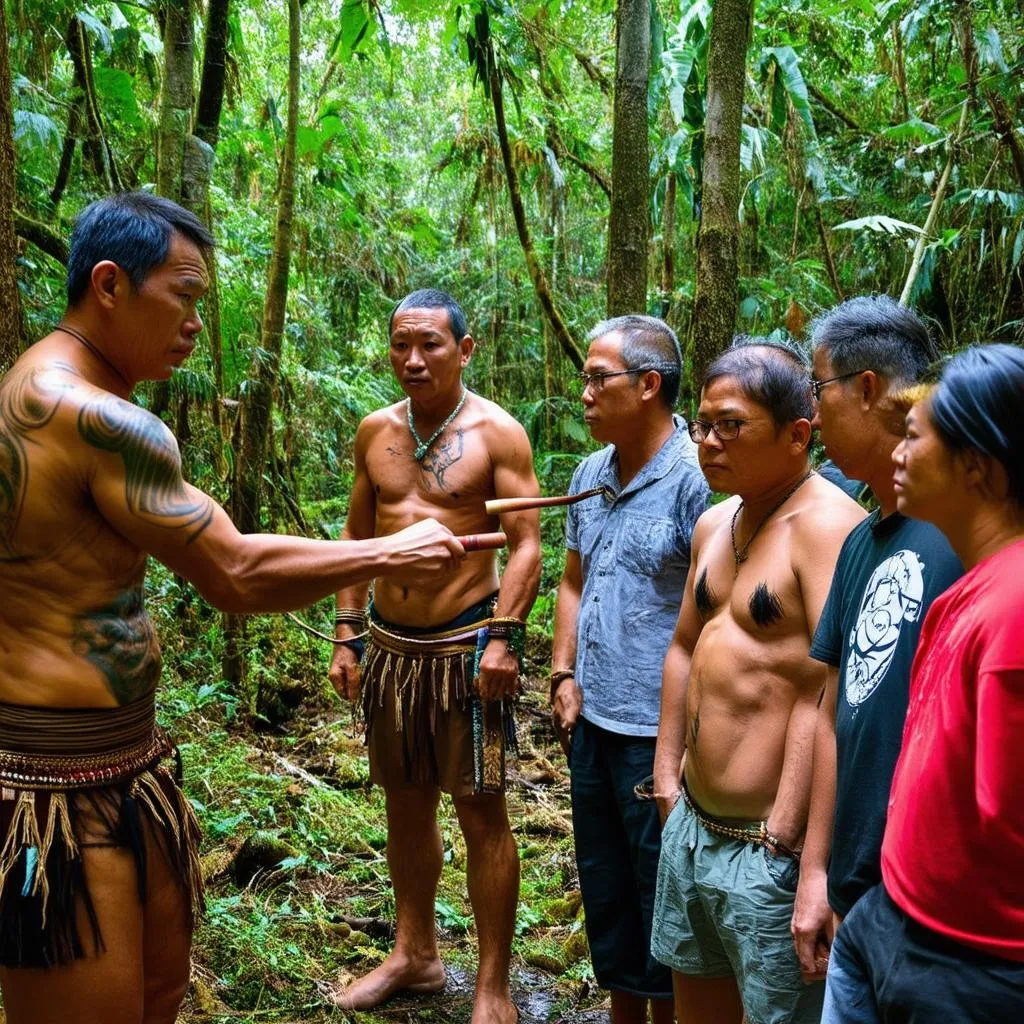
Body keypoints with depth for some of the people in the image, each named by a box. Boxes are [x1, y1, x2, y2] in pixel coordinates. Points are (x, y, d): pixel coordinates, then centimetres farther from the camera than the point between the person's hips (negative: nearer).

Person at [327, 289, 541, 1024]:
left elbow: (527, 544, -10)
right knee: (406, 802, 16)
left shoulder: (496, 432, -7)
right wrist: (348, 635, 10)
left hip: (464, 645, -5)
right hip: (392, 645, 6)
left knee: (482, 812, 0)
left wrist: (503, 637, -20)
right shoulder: (376, 432, 8)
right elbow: (357, 538, 14)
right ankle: (415, 955, 34)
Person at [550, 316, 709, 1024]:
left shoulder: (695, 478, -16)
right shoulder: (591, 473, 8)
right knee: (604, 891, 20)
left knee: (660, 902, 8)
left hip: (658, 730, -8)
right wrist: (564, 676, 8)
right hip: (591, 722, 8)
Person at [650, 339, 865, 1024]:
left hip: (766, 844, -8)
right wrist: (668, 778, 15)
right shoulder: (716, 524, 10)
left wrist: (780, 836, -25)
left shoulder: (827, 526, -19)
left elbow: (832, 694, -26)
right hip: (692, 821, 9)